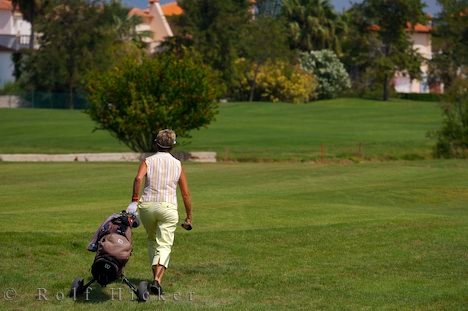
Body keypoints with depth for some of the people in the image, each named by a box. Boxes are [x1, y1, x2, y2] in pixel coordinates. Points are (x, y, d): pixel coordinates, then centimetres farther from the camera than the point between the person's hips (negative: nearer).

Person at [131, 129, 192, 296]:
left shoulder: (148, 161, 5)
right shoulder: (177, 164, 10)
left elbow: (138, 178, -17)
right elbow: (186, 193, 11)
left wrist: (135, 197, -4)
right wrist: (189, 216, 19)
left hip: (147, 206, 1)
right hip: (168, 207, -1)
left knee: (152, 240, 24)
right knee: (164, 246, -5)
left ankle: (156, 275, 26)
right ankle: (157, 280, -25)